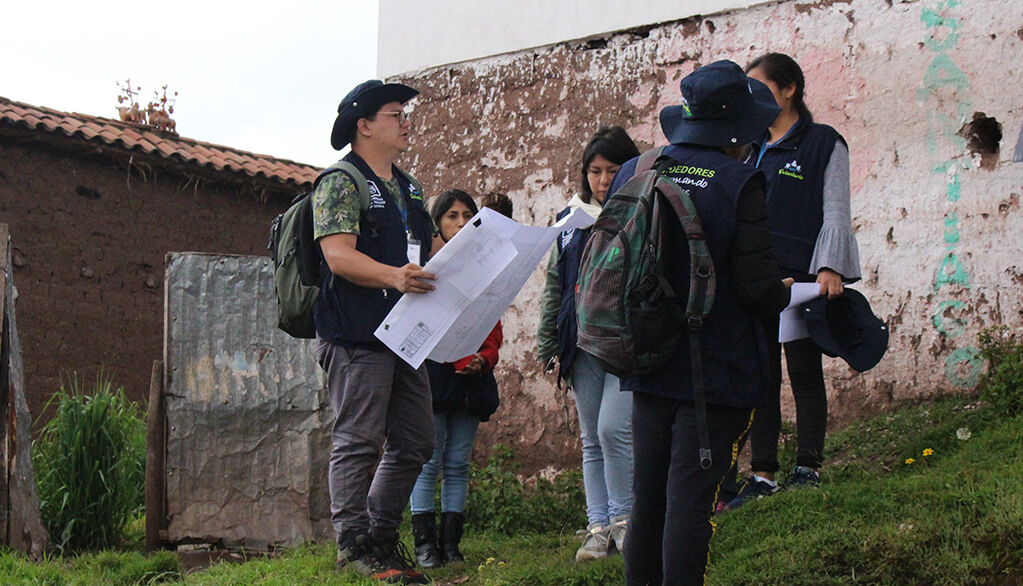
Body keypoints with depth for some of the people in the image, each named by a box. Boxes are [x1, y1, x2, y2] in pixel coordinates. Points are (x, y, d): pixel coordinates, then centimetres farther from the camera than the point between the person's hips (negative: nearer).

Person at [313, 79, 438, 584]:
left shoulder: (408, 188, 22)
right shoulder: (340, 183, -5)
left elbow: (425, 256, 28)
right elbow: (339, 256, -18)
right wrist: (393, 276, -32)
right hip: (357, 337, -9)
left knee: (414, 443, 10)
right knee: (359, 441, -6)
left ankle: (382, 538, 20)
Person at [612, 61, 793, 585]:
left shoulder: (631, 175, 4)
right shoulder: (739, 184, -12)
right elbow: (758, 285, -17)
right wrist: (784, 294, 5)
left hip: (649, 366, 6)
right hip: (716, 370, -5)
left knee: (647, 497, 14)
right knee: (691, 500, -3)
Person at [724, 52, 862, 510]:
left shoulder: (824, 144, 1)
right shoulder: (752, 149, 17)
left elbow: (835, 212, -4)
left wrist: (829, 267, -15)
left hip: (802, 275, -5)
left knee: (804, 370, -1)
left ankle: (808, 468, 5)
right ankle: (763, 474, 7)